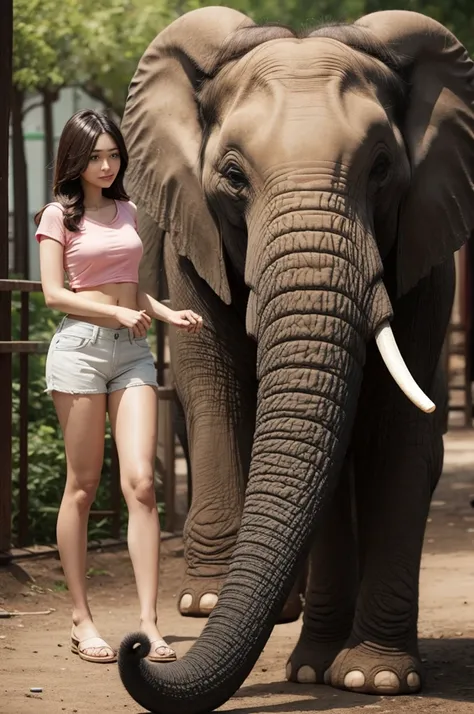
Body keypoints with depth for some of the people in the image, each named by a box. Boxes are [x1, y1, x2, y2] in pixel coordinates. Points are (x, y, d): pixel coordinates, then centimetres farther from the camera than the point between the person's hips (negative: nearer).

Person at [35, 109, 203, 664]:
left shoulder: (127, 212, 17)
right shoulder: (59, 216, 2)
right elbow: (54, 293, -6)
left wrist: (167, 313, 7)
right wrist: (118, 313, -12)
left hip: (132, 349, 4)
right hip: (80, 347, -4)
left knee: (141, 482, -9)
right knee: (82, 486, 0)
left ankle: (148, 620, -13)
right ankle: (81, 618, 9)